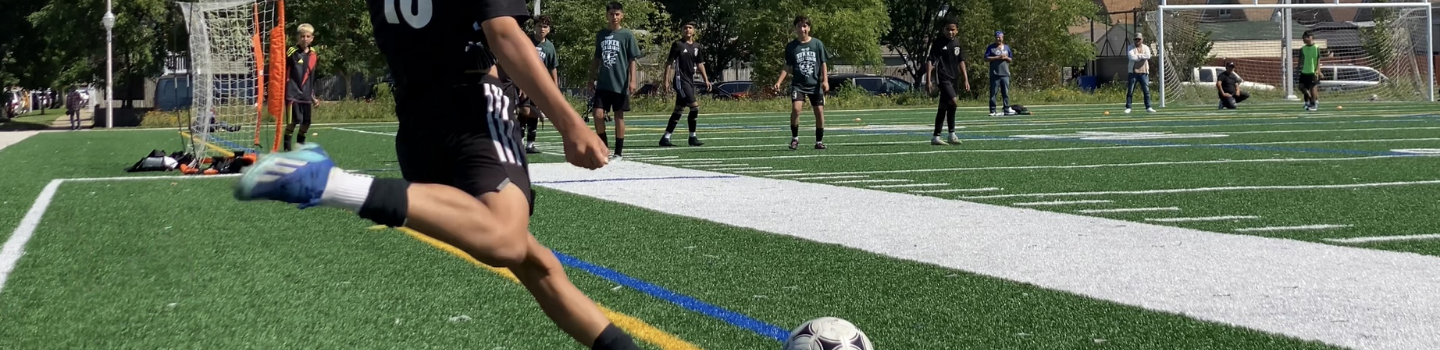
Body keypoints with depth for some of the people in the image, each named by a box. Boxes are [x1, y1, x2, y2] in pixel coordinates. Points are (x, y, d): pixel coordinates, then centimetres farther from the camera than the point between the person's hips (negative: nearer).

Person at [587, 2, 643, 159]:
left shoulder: (627, 35, -2)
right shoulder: (601, 35, 9)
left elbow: (632, 59, -3)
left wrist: (632, 80, -10)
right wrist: (592, 78, 13)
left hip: (620, 84, -3)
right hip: (603, 84, 3)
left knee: (619, 116, 3)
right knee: (598, 114, -6)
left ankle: (619, 152, 11)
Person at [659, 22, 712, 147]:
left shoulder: (696, 46, 12)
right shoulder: (678, 45, -7)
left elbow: (700, 64, 20)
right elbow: (669, 62, -7)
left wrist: (706, 79, 15)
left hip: (690, 81, 7)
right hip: (681, 80, -7)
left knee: (678, 110, 7)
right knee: (694, 107, -14)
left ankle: (665, 138, 11)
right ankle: (692, 137, -4)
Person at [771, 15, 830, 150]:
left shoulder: (817, 43, 2)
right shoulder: (791, 46, 3)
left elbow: (823, 63, 6)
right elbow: (787, 67, 7)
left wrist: (825, 80, -4)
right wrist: (779, 82, -5)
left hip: (815, 84, 1)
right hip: (798, 84, -1)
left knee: (819, 111, -1)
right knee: (795, 108, -20)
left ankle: (819, 141, 15)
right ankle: (794, 138, -3)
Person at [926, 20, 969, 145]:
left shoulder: (957, 44, 11)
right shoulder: (938, 43, -8)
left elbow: (961, 62, 18)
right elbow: (931, 62, -10)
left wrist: (966, 79, 14)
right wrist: (929, 80, -17)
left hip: (952, 78, 7)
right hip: (943, 77, -7)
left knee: (943, 107, 11)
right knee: (954, 101, -22)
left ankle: (936, 137, 17)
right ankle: (952, 134, -10)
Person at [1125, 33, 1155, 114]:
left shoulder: (1146, 48, 9)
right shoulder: (1130, 48, 2)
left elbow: (1148, 56, -12)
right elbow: (1132, 57, -16)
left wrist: (1137, 55, -12)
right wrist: (1142, 56, -10)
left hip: (1144, 72, 2)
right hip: (1133, 72, -2)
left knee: (1146, 90, -1)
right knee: (1130, 91, -2)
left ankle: (1148, 107, 4)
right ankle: (1128, 107, 4)